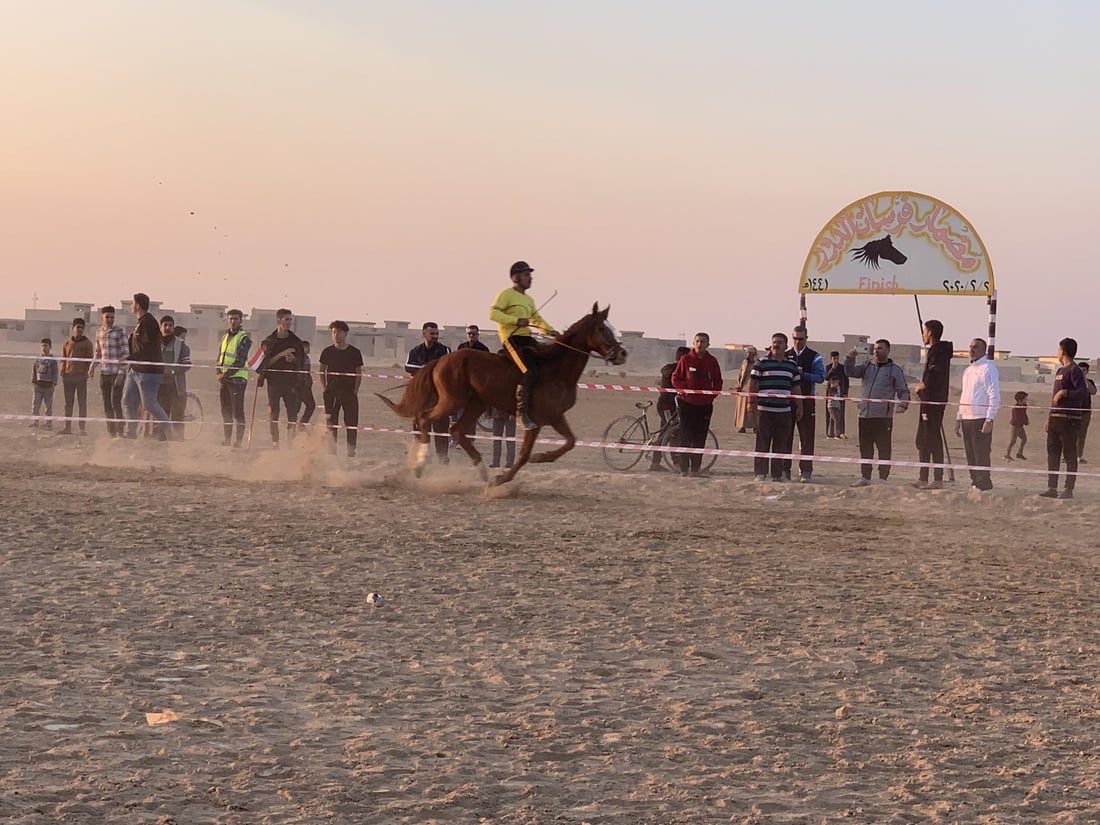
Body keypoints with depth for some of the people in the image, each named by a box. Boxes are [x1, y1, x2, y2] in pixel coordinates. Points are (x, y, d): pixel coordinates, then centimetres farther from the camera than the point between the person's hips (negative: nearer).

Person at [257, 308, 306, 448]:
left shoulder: (296, 341, 9)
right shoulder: (268, 342, 4)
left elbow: (301, 363, 11)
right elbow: (266, 362, -3)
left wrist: (293, 359, -10)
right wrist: (281, 354, -15)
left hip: (291, 382, 1)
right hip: (274, 381, -1)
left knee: (292, 414, -7)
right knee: (273, 415, -1)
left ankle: (291, 442, -6)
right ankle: (275, 444, 4)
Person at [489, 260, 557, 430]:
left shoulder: (529, 300, 23)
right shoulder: (507, 294, -2)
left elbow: (537, 319, 29)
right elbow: (493, 314, -13)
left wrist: (550, 330, 9)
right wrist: (516, 320, -22)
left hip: (527, 338, 9)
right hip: (511, 338, -9)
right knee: (530, 373, -26)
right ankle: (522, 412, -23)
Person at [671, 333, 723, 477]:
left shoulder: (712, 362, 5)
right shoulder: (685, 360, 0)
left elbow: (718, 382, 11)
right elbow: (675, 378, 3)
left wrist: (712, 395, -3)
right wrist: (683, 390, -12)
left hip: (705, 405, 2)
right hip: (687, 403, -2)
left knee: (700, 438, 3)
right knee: (685, 437, -2)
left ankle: (696, 468, 8)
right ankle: (684, 468, 1)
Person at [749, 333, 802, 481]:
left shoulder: (792, 365, 13)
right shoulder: (761, 362, 1)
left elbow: (795, 388, 18)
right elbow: (753, 384, 0)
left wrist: (799, 406, 16)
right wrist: (752, 403, -6)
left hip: (784, 412, 4)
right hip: (764, 410, -4)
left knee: (781, 445, 5)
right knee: (762, 443, -3)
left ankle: (777, 474, 10)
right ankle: (760, 473, -1)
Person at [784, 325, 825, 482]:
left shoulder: (814, 357, 4)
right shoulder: (785, 356, 10)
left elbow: (820, 377, -6)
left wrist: (802, 374, -16)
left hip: (807, 400, -2)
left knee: (807, 437, -2)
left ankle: (805, 472, 0)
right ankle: (784, 470, 6)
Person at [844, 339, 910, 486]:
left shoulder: (895, 370, 4)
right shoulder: (868, 367, 16)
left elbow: (903, 391, 2)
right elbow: (850, 372, 9)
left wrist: (903, 404, -17)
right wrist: (850, 358, -9)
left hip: (883, 417, -5)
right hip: (864, 415, 5)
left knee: (884, 449, -5)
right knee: (865, 449, 10)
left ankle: (883, 478, -2)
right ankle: (865, 477, 17)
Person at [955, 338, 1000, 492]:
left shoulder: (988, 369, -6)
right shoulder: (967, 371, 19)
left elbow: (994, 397, -12)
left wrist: (989, 420, -19)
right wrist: (958, 419, 19)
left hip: (981, 419, -8)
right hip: (966, 419, 8)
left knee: (981, 455, -10)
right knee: (970, 456, 8)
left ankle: (983, 484, -9)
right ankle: (974, 483, 11)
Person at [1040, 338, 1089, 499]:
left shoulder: (1074, 371, -8)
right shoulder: (1060, 371, 19)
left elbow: (1083, 393, -18)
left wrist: (1065, 392, -26)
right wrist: (1050, 418, 22)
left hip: (1069, 419, -9)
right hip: (1055, 419, 9)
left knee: (1070, 455, -5)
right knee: (1052, 454, 9)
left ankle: (1068, 489, -5)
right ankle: (1052, 488, 12)